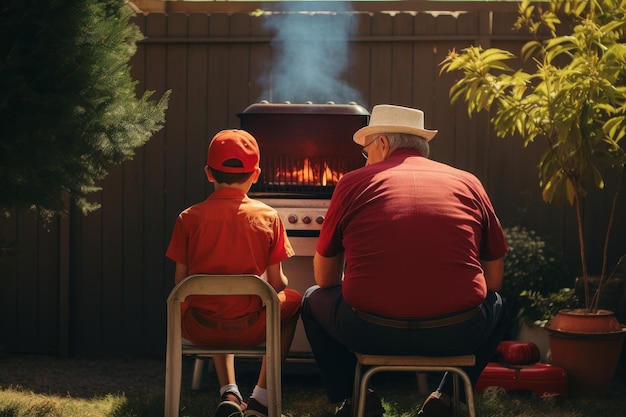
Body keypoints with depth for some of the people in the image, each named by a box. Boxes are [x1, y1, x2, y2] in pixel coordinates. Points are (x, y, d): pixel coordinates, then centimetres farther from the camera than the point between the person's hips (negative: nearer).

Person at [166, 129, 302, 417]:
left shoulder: (189, 218, -4)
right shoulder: (268, 217, -5)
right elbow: (277, 284, -2)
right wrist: (278, 288, 22)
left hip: (199, 330, 2)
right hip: (249, 330, -2)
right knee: (293, 300, 30)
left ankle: (229, 393, 24)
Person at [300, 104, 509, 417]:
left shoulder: (353, 183, 6)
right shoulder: (467, 183, 11)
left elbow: (324, 278, 13)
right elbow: (494, 279, 15)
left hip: (371, 333, -1)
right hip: (456, 334, 1)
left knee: (313, 300, 30)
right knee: (495, 307, 35)